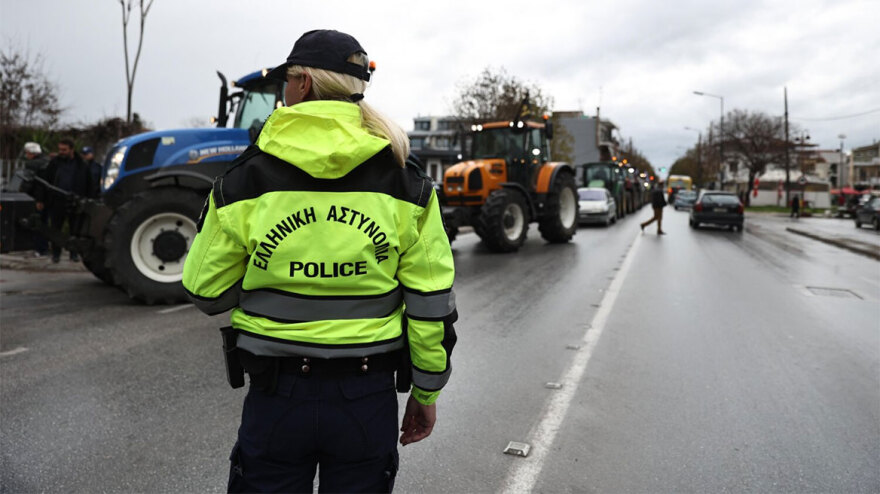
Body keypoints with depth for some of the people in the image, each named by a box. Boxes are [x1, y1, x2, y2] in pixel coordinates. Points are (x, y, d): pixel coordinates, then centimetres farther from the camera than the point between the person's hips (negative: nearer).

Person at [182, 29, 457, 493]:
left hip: (276, 398, -1)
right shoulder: (404, 183, -6)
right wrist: (426, 390, 7)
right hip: (368, 399, 1)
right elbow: (431, 302, -5)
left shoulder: (244, 180, -9)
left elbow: (206, 292, 0)